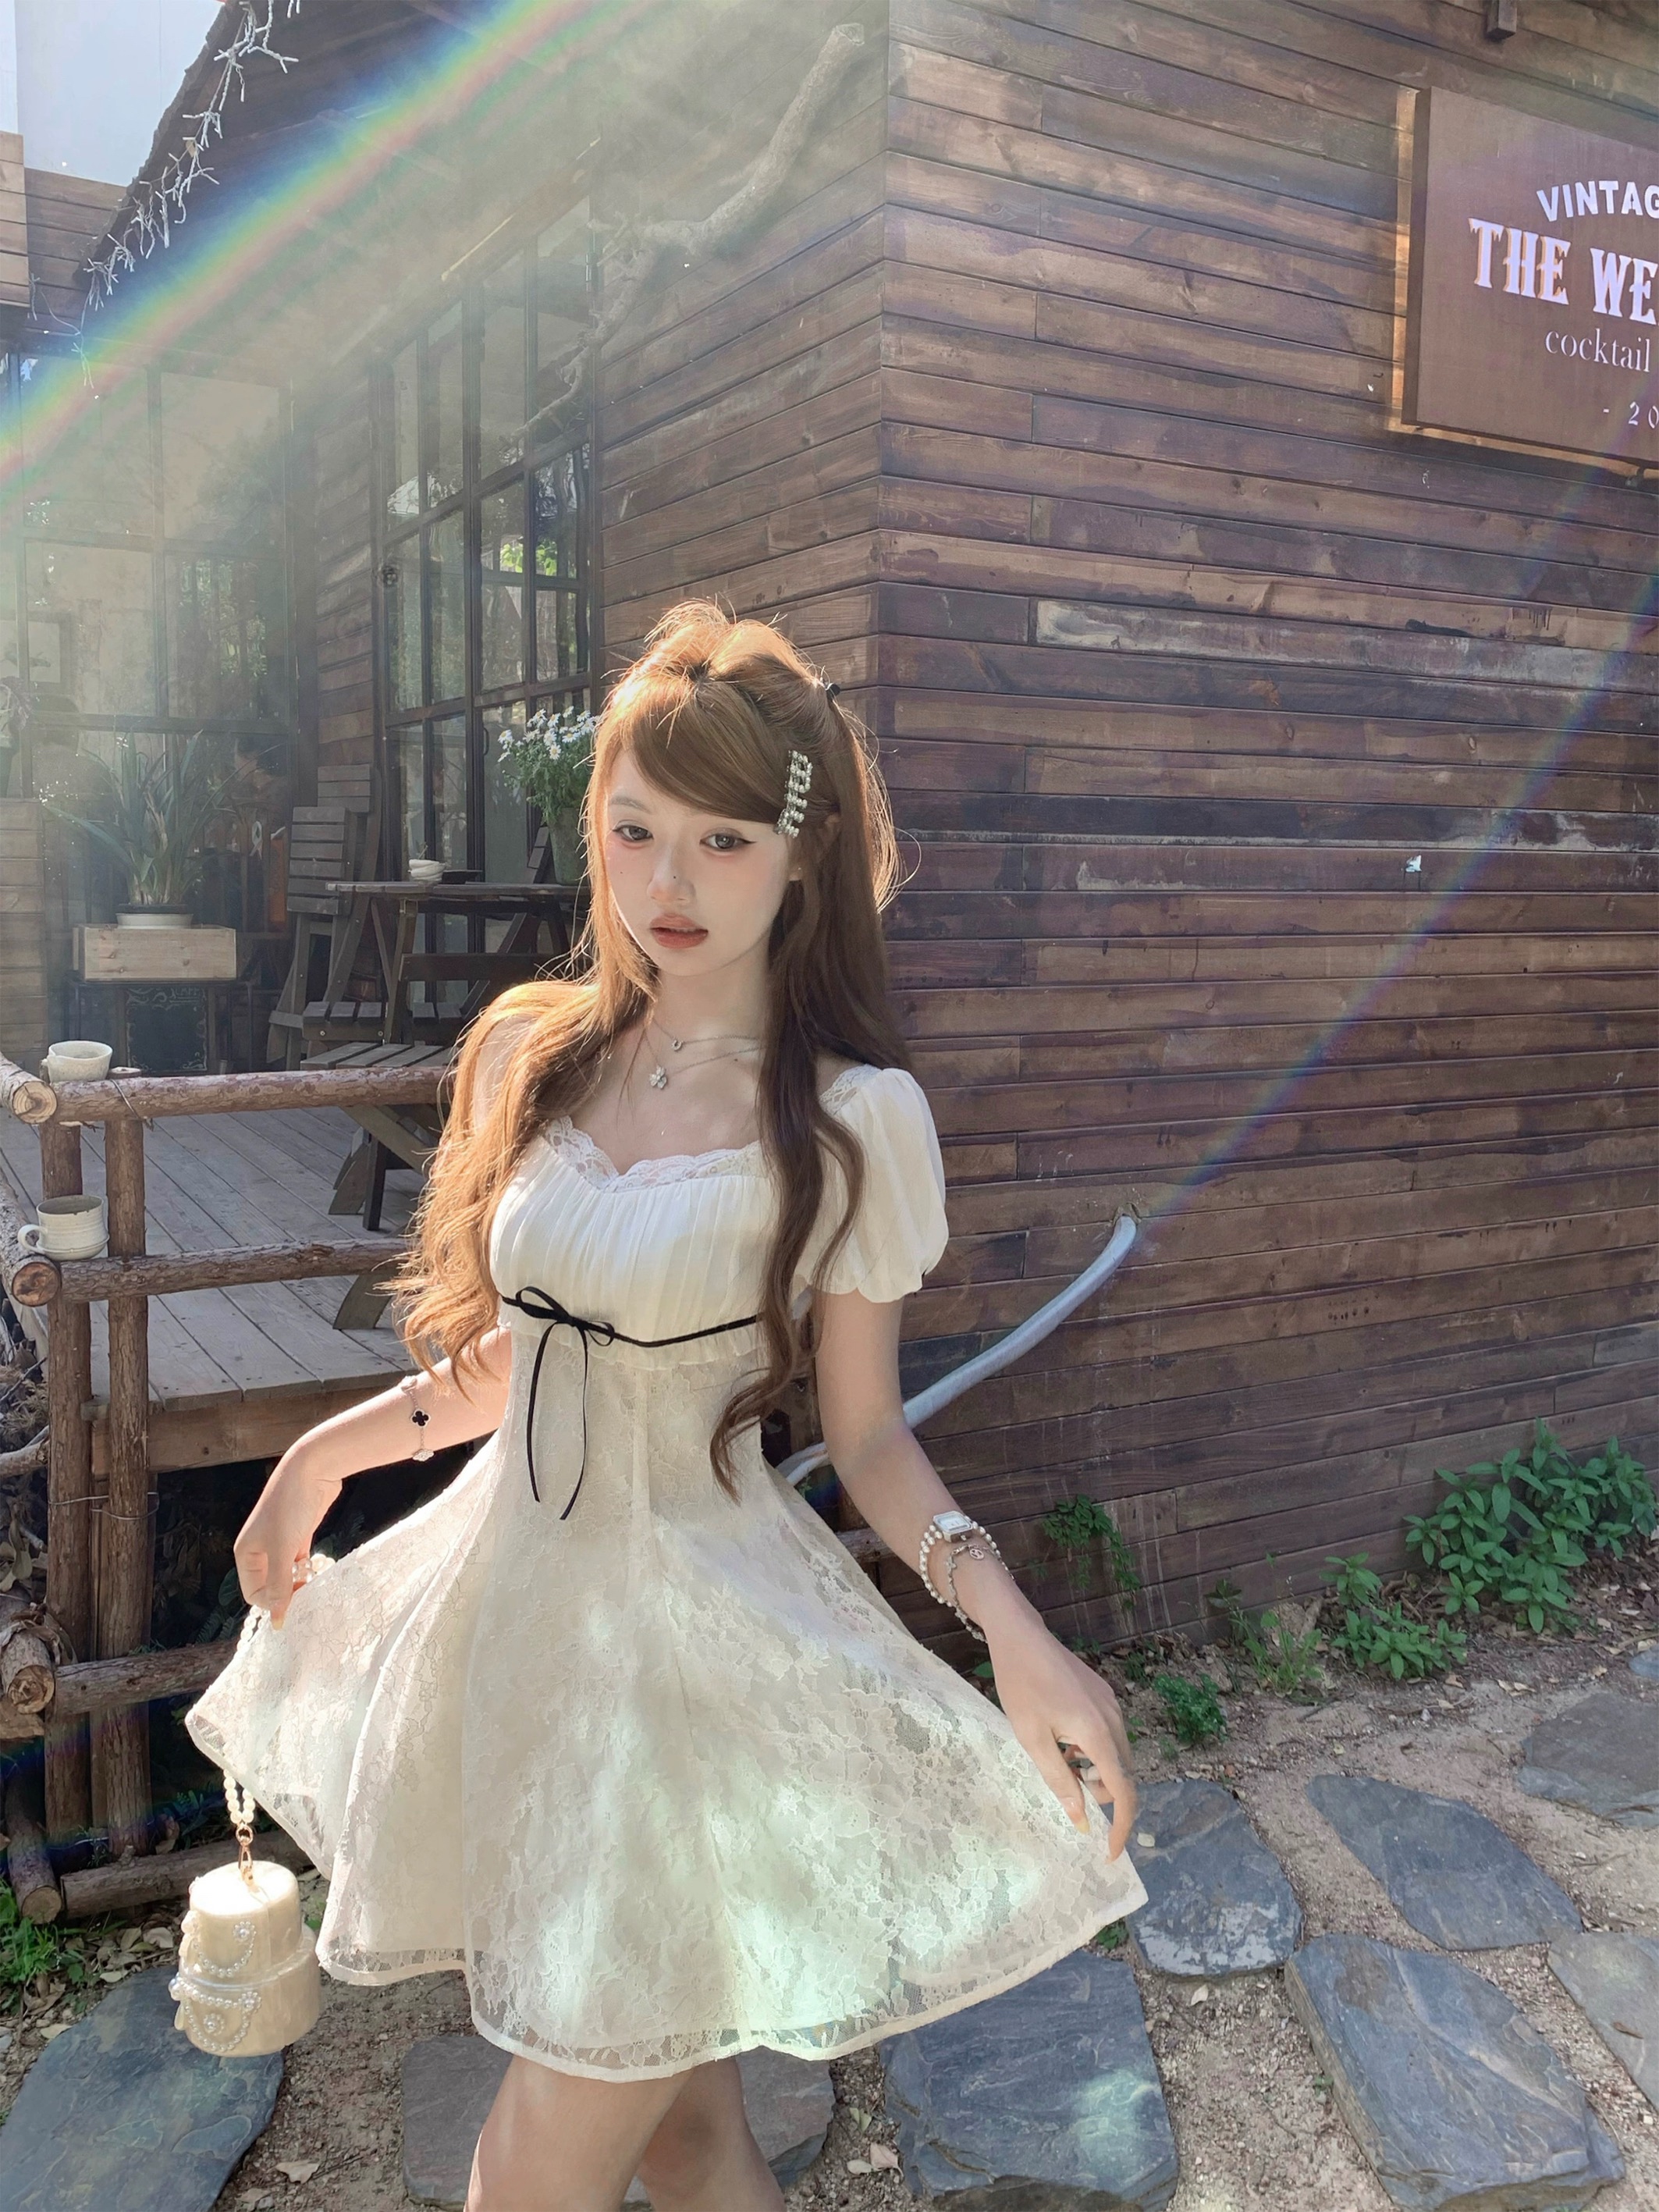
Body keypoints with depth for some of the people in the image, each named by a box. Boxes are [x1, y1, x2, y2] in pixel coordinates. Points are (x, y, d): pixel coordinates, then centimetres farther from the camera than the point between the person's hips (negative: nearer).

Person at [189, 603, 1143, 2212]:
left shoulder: (852, 1116, -12)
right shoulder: (528, 1054, 1)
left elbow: (868, 1433, -6)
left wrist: (1003, 1613, -20)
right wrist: (337, 1445, 12)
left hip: (706, 1647, -4)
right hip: (512, 1601, 5)